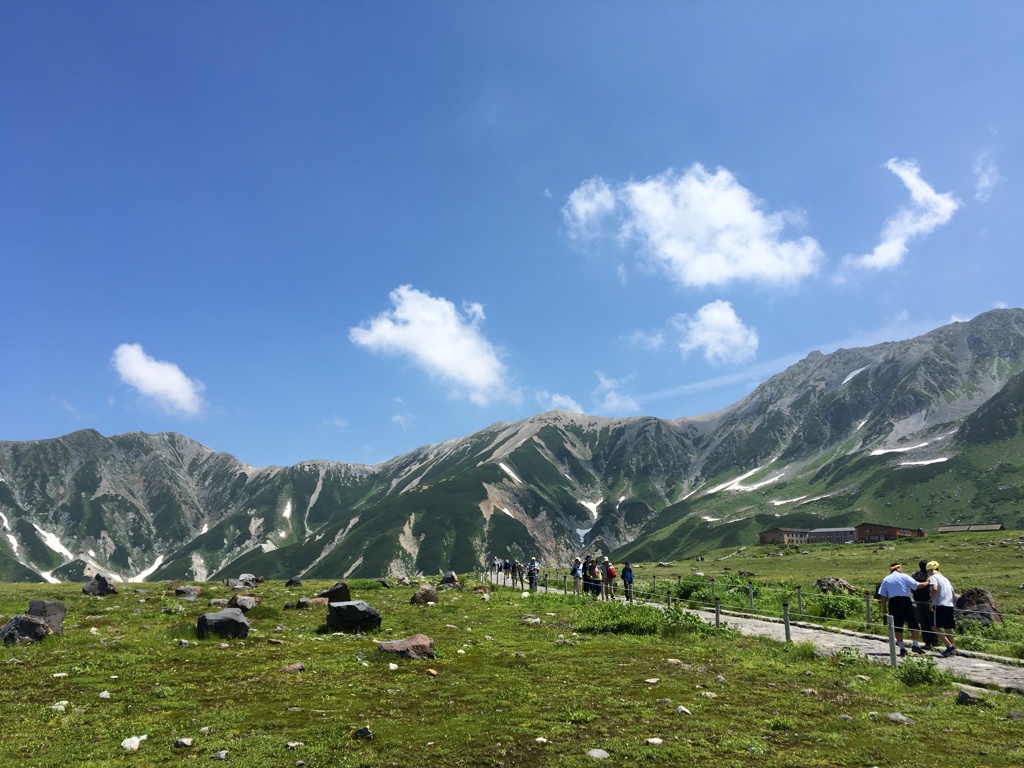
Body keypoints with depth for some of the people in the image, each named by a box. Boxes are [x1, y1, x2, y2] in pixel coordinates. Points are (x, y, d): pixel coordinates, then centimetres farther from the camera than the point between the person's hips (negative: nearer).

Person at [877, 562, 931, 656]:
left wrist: (884, 608, 12)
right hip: (905, 601, -3)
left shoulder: (886, 580, 11)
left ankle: (902, 648, 5)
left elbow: (883, 595, 7)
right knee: (914, 625, 6)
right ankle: (915, 646, -1)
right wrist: (926, 583, 15)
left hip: (893, 603, 3)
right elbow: (918, 585, -3)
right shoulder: (904, 576, 2)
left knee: (897, 627, 6)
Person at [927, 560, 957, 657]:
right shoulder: (945, 578, 24)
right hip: (950, 606, 8)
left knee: (935, 627, -7)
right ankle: (952, 651, 14)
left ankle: (950, 646, -17)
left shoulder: (933, 577, -2)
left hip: (940, 605, -8)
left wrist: (931, 601, -11)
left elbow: (935, 589, -20)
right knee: (948, 628, 13)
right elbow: (953, 594, 25)